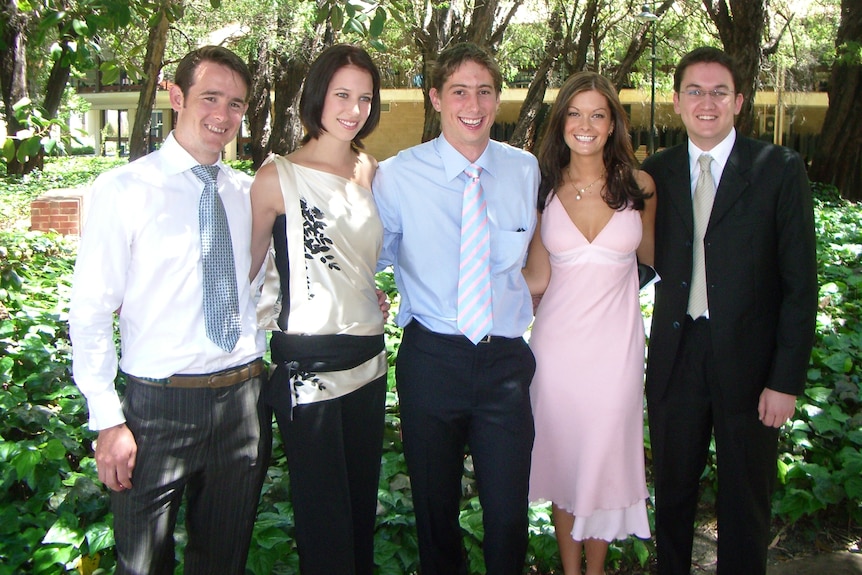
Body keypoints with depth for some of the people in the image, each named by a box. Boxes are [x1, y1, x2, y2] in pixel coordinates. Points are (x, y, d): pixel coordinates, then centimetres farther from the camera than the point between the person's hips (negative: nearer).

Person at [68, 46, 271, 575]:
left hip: (245, 398, 4)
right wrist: (109, 420, -13)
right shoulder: (124, 189, -8)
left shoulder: (249, 193, 6)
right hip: (161, 405, -4)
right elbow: (91, 313, -9)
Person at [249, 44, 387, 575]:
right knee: (324, 511, 4)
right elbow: (245, 266, -2)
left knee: (363, 499, 18)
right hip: (309, 363, -5)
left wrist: (376, 298, 11)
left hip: (369, 356, 6)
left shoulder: (371, 170, 8)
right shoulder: (278, 178, -8)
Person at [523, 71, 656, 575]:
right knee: (563, 458, 12)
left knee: (605, 460, 11)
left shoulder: (638, 186, -2)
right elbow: (536, 279, 1)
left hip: (615, 344, 0)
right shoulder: (544, 190, -1)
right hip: (558, 342, 1)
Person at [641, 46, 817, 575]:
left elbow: (800, 283, -8)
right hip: (676, 360, 3)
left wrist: (787, 379, -11)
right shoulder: (656, 173, 5)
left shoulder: (780, 170, -5)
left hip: (748, 362, -2)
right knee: (672, 496, 16)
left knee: (745, 505, 13)